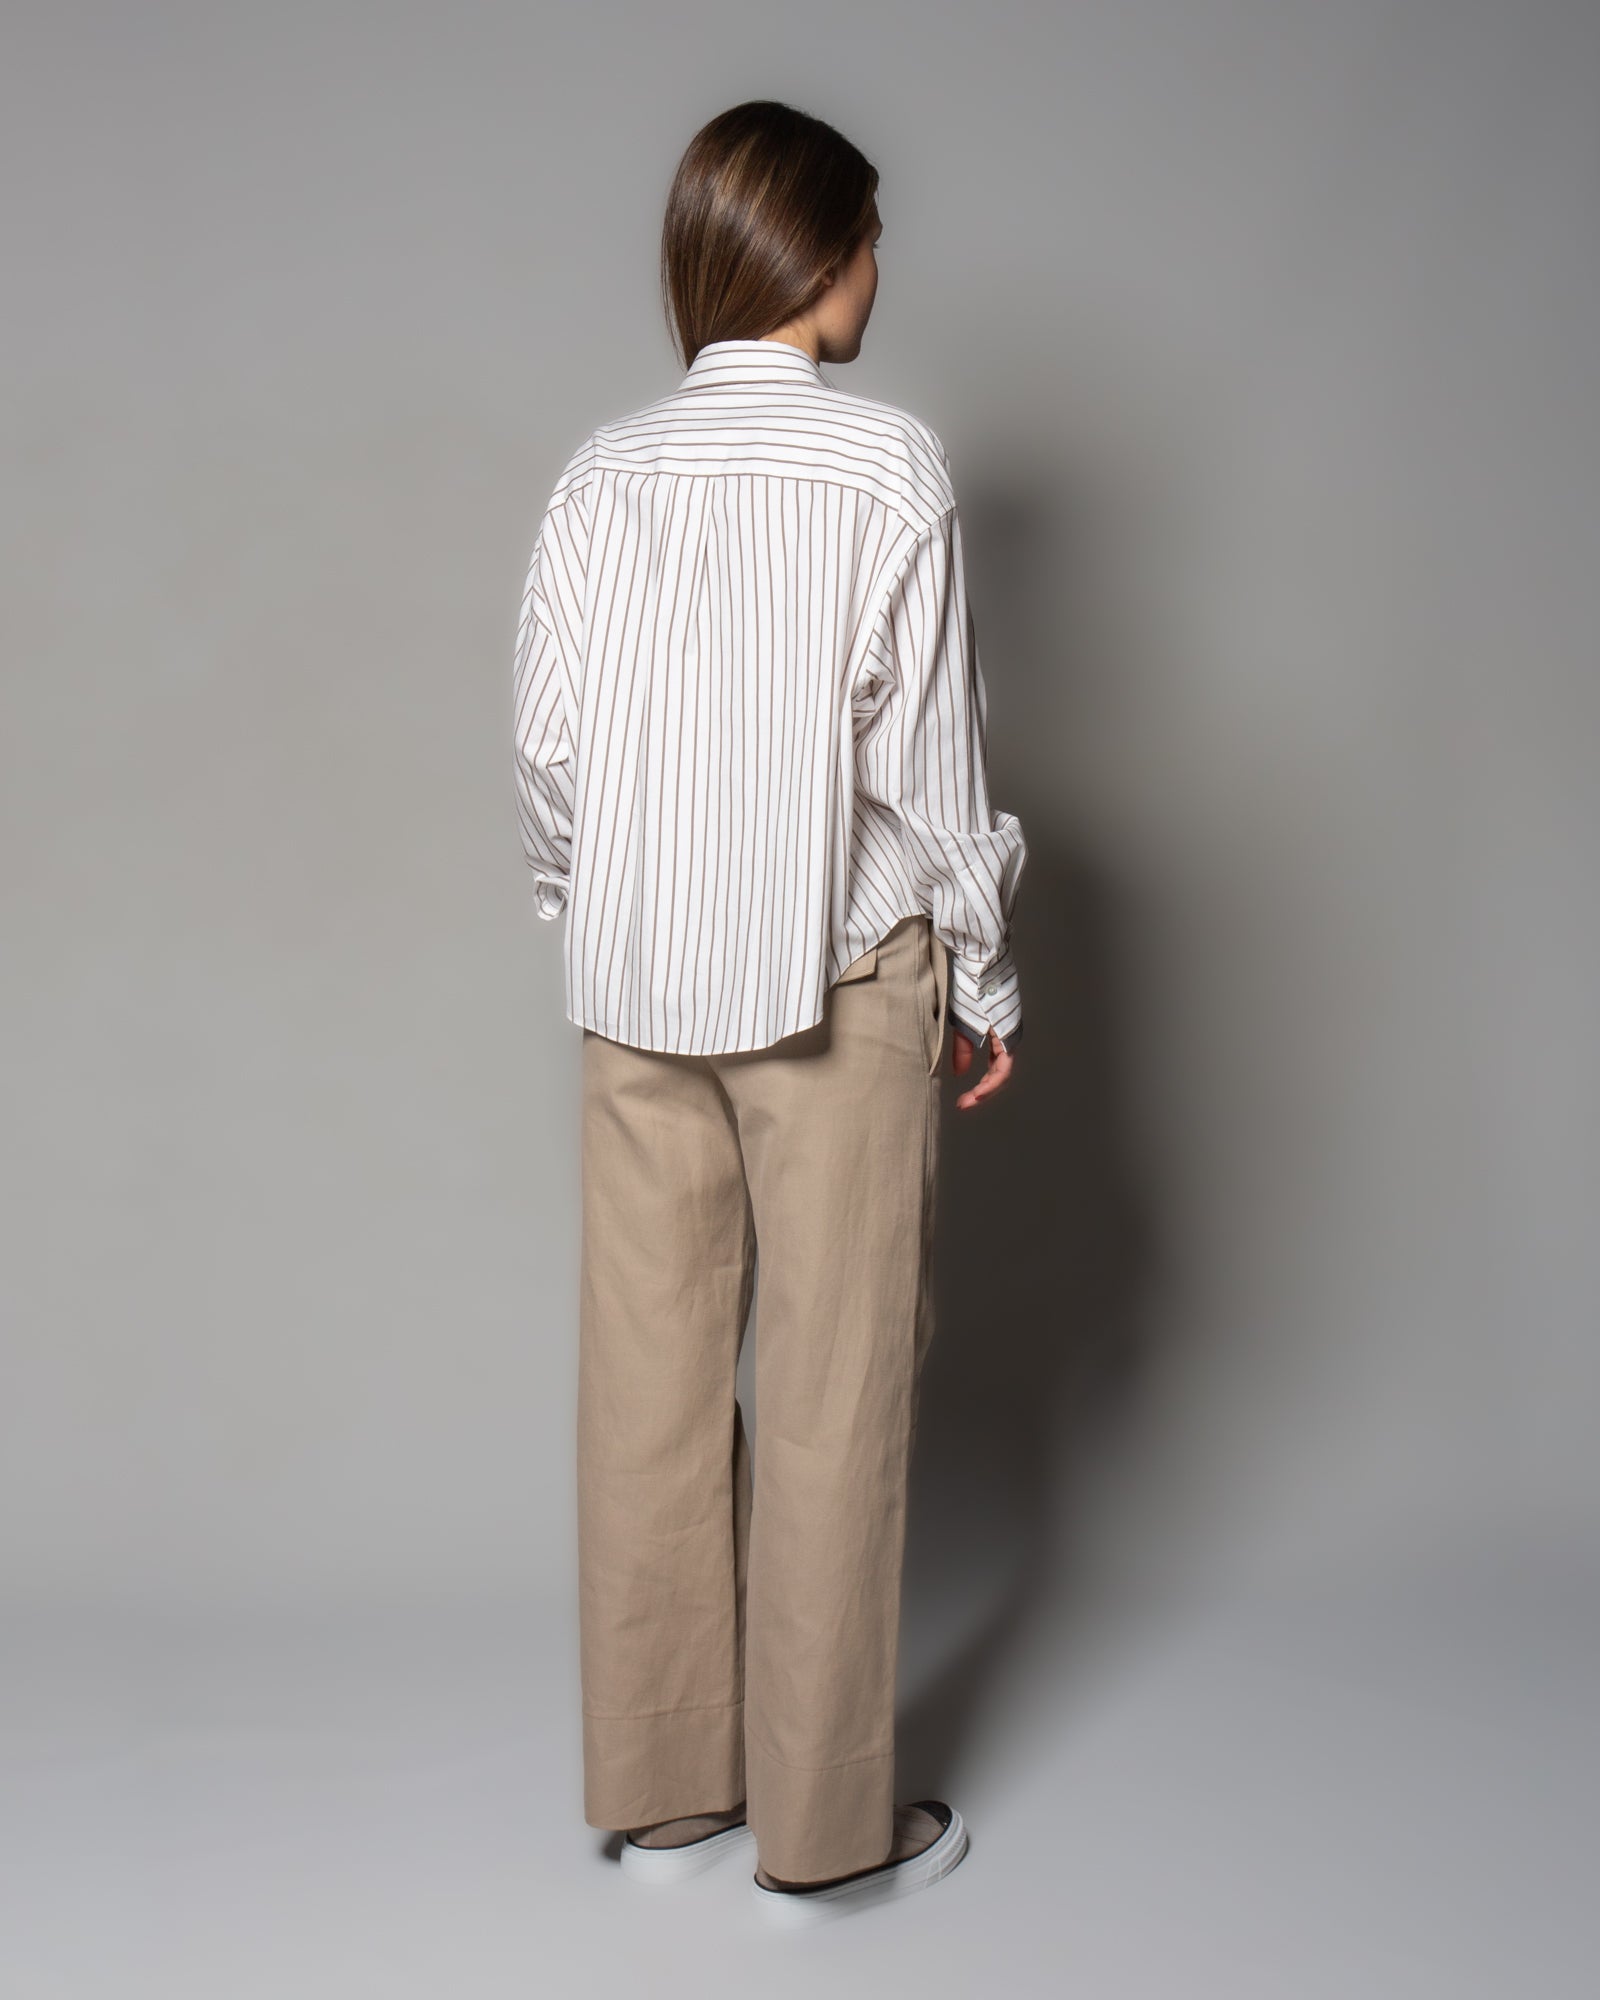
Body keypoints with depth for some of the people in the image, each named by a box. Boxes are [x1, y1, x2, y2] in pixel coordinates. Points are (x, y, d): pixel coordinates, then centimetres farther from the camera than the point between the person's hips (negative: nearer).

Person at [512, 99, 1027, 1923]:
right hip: (836, 979, -4)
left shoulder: (601, 474, 3)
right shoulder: (887, 466, -8)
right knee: (835, 1395, 5)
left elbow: (548, 745, 3)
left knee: (652, 1379, 11)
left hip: (635, 987, 5)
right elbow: (923, 751, -8)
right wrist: (982, 982, 2)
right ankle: (825, 1826, 15)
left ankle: (663, 1789, 24)